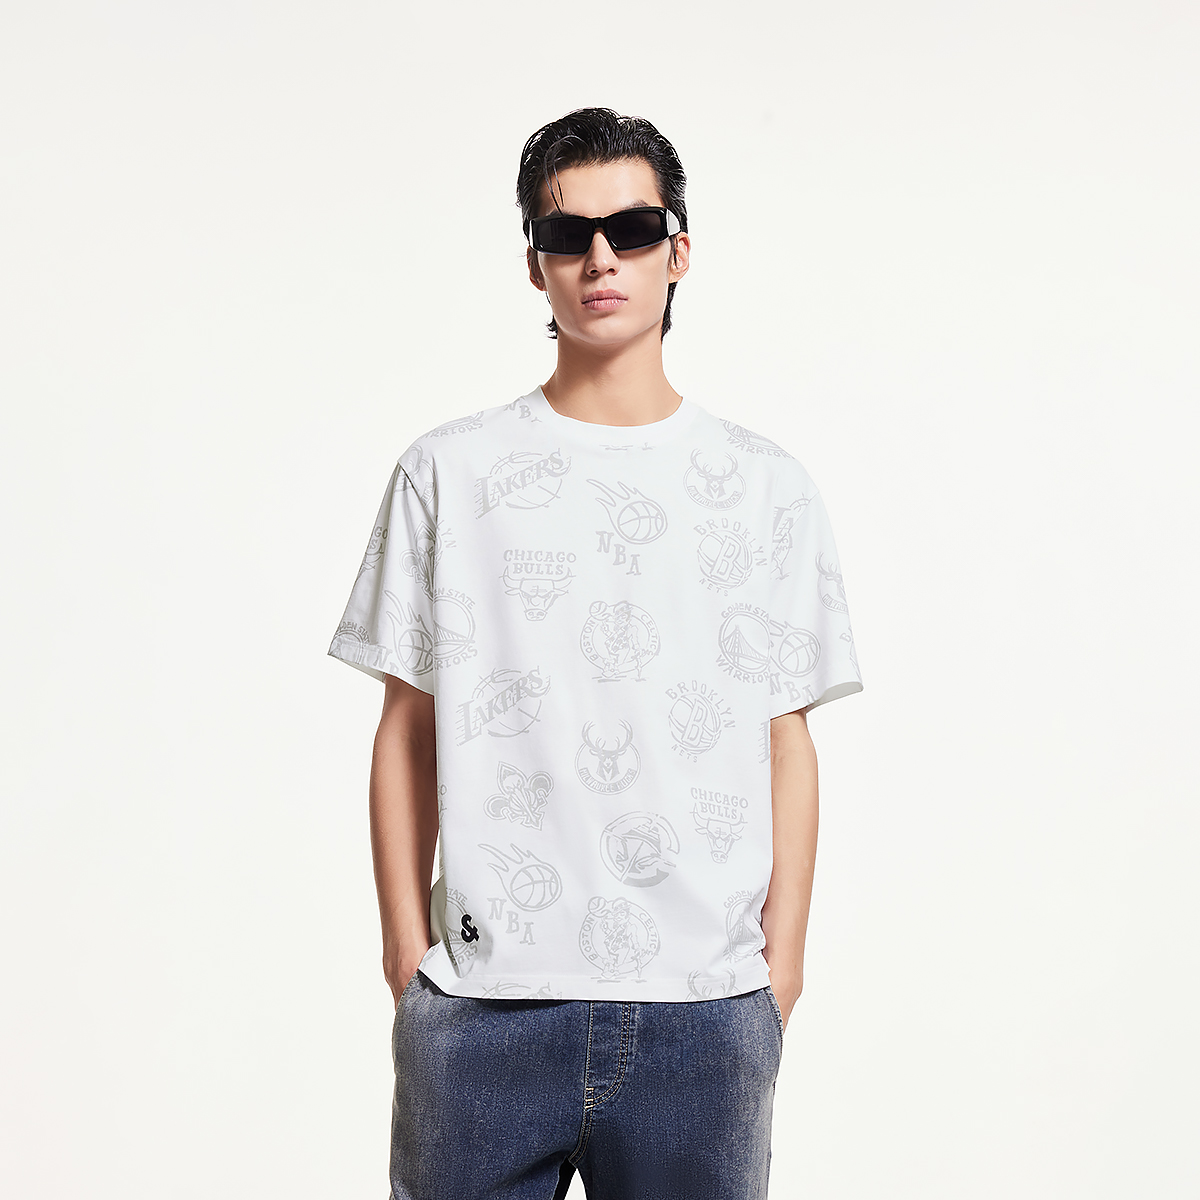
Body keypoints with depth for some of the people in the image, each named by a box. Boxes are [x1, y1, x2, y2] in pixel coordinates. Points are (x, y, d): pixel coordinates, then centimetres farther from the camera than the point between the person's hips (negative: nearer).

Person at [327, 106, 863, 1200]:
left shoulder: (767, 486, 6)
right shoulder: (448, 471, 5)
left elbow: (787, 744, 6)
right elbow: (408, 729, 5)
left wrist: (782, 957, 2)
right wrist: (408, 945, 1)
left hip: (706, 1002, 1)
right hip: (481, 1001, 0)